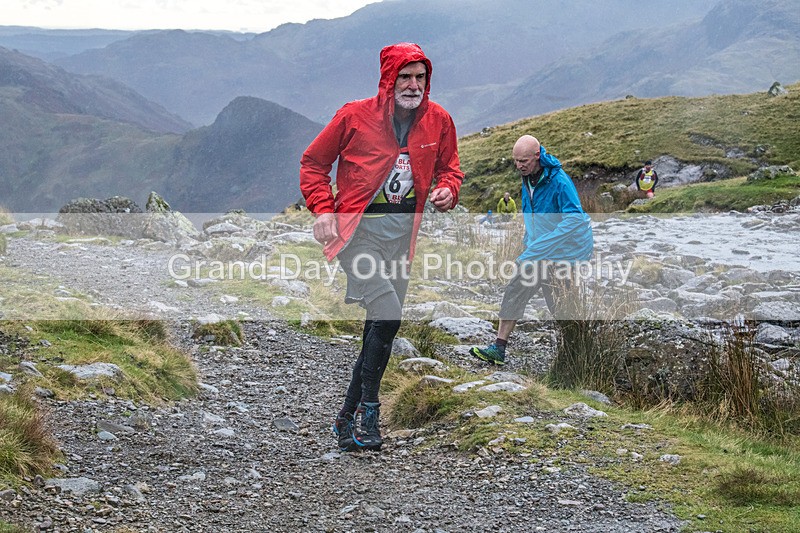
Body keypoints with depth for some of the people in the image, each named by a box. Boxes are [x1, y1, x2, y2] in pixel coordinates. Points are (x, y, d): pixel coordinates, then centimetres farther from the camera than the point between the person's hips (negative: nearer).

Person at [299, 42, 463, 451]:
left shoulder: (438, 120, 3)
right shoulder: (354, 117, -8)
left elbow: (449, 167, 18)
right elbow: (314, 161, 3)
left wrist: (447, 190, -5)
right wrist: (323, 209, -10)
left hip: (401, 232, 5)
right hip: (357, 228, -5)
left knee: (381, 324, 7)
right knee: (387, 312, -21)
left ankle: (350, 419, 19)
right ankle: (368, 410, -7)